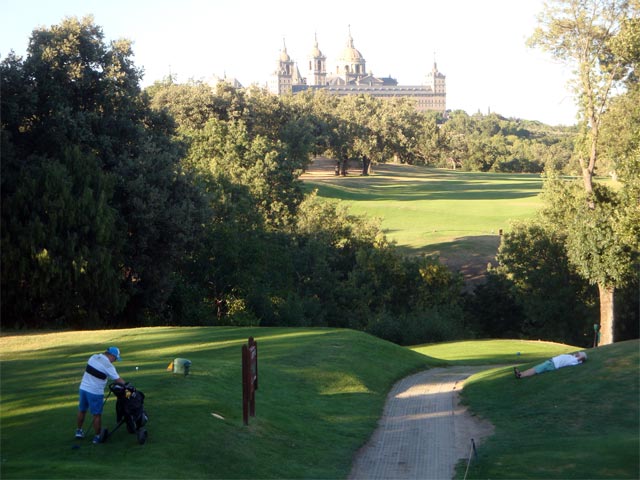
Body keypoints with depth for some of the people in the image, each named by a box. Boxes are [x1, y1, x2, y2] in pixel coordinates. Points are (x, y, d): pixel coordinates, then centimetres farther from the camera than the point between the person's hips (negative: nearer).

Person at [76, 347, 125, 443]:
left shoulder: (94, 357, 3)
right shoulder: (108, 365, -16)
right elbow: (118, 380, -14)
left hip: (83, 388, 7)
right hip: (95, 392, -7)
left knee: (82, 410, 23)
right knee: (97, 415, 5)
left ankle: (79, 431, 37)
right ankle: (97, 437, 13)